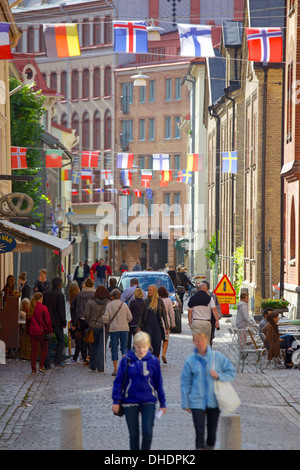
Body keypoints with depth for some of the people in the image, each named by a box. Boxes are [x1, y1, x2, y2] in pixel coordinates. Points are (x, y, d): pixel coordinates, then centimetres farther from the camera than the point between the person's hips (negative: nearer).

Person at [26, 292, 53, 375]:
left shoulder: (30, 308, 6)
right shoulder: (43, 308, -8)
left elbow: (27, 320, 12)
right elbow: (48, 320, -7)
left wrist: (28, 331, 21)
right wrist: (50, 330, 2)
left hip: (32, 332, 4)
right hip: (41, 331, -4)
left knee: (33, 350, 7)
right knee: (44, 349, 11)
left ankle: (33, 369, 5)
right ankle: (41, 366, 1)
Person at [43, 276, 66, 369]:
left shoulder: (45, 293, 7)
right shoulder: (59, 294, -10)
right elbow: (61, 310, -13)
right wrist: (64, 322, -7)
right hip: (57, 321, -4)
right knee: (61, 340, 11)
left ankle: (47, 364, 2)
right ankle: (58, 361, 2)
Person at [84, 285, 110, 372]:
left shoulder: (91, 302, -5)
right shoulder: (109, 303, -6)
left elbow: (86, 314, -5)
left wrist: (89, 323, 10)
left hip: (93, 326, 1)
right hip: (104, 327, -1)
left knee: (93, 346, 15)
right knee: (102, 346, 1)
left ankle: (92, 365, 22)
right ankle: (101, 366, -7)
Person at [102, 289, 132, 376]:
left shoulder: (109, 305, -4)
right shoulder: (124, 305, 3)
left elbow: (105, 318, -9)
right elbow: (130, 317, 1)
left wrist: (109, 322, 11)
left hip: (113, 329, -1)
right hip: (124, 329, 1)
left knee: (114, 349, 5)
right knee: (124, 347, 11)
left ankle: (115, 369, 5)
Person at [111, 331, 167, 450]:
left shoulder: (153, 360, -1)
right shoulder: (126, 360, -4)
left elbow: (158, 383, 7)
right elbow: (118, 381, 1)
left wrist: (162, 403, 10)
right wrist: (116, 401, -3)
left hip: (148, 402, 0)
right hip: (130, 402, 0)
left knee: (147, 432, -12)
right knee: (134, 435, 6)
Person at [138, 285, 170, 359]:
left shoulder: (160, 301, 3)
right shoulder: (145, 302, 3)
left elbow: (164, 314, 5)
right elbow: (141, 315, 7)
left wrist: (167, 326, 1)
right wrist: (139, 326, 3)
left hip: (157, 326, 0)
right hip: (148, 326, 0)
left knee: (157, 344, -3)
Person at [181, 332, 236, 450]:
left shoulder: (217, 356, -1)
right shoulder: (190, 360, -1)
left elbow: (231, 372, 4)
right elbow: (185, 383, 5)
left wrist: (219, 376, -14)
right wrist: (185, 403, 4)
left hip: (214, 401, 1)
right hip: (197, 402, -1)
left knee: (212, 431, 12)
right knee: (200, 432, -8)